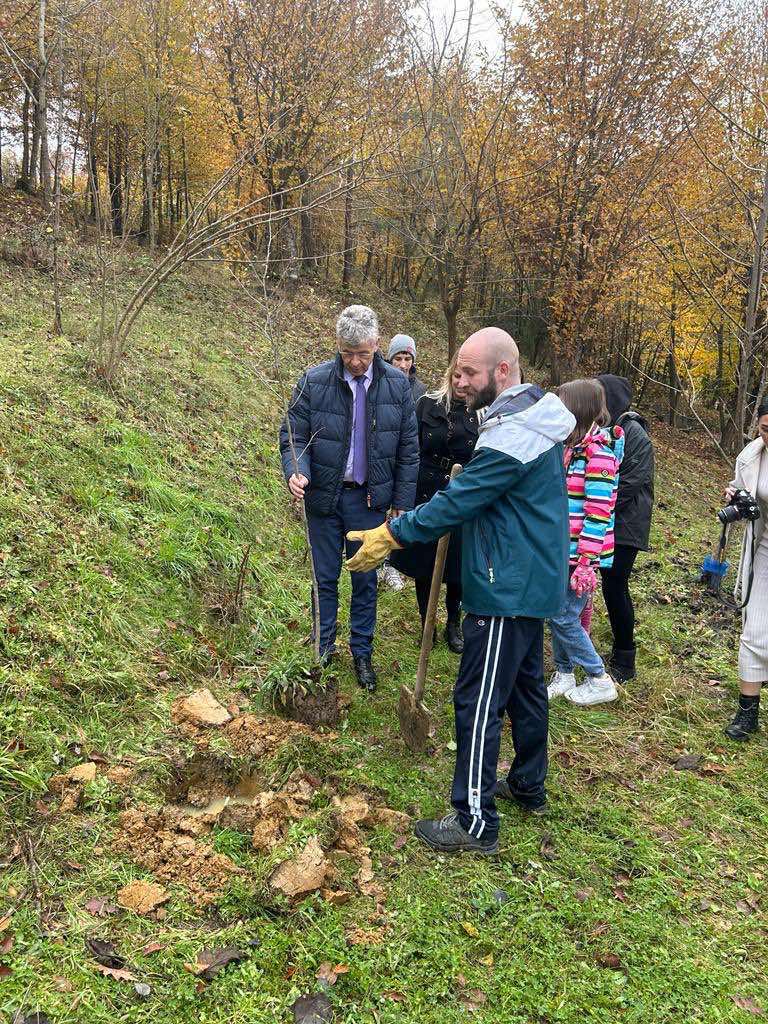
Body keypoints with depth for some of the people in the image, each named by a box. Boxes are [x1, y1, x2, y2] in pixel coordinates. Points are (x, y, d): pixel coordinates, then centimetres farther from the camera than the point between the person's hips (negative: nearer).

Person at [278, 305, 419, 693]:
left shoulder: (397, 384, -5)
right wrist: (295, 472, -25)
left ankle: (362, 652, 27)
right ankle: (323, 648, 29)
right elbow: (293, 435, -5)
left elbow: (408, 449, 1)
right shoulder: (314, 381, -9)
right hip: (324, 497, -1)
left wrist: (402, 504, 0)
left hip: (369, 499, 1)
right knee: (325, 578, 12)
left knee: (365, 580, 11)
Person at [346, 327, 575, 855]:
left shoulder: (511, 434, -24)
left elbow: (458, 502, -23)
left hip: (507, 592, -10)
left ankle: (477, 822, 7)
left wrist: (389, 535, -17)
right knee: (526, 685, 21)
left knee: (479, 702, -3)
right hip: (535, 582, 11)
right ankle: (529, 785, 37)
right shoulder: (536, 418, 9)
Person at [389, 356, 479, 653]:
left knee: (456, 564, 8)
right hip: (424, 494, 1)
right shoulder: (428, 404, 0)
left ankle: (454, 622, 28)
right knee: (423, 563, 9)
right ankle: (426, 622, 26)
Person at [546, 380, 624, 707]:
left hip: (582, 553, -8)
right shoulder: (575, 446, 11)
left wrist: (586, 562, -21)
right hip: (562, 550, 8)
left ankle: (600, 681, 13)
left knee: (564, 618, -2)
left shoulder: (598, 451, -16)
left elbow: (598, 512, -20)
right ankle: (563, 674, 26)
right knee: (557, 614, 12)